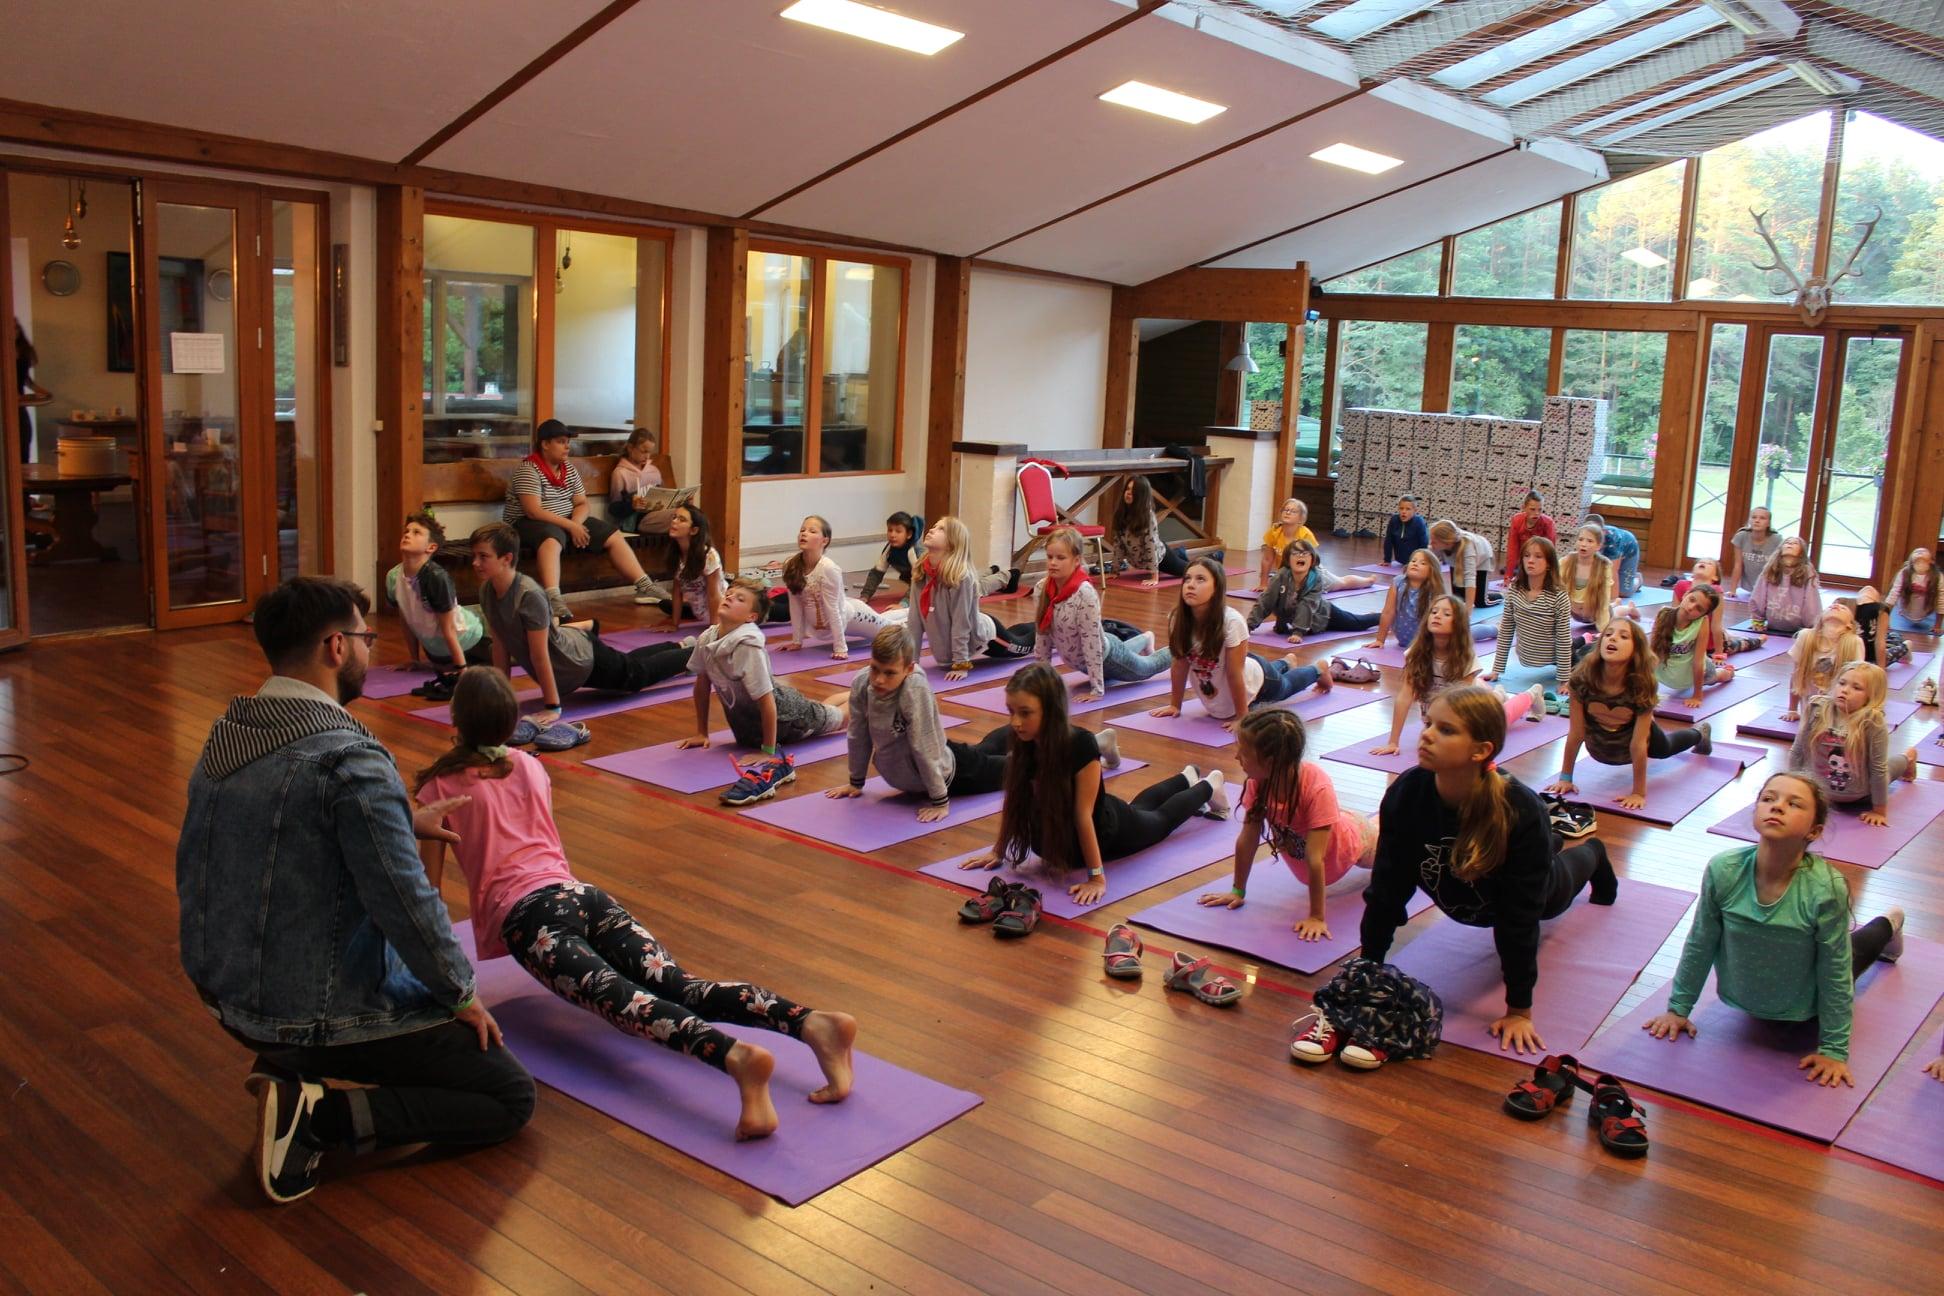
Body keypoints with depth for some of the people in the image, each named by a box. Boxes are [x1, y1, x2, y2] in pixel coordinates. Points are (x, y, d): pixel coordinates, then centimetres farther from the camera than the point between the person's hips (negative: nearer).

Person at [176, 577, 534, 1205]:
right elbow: (406, 904, -24)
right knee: (511, 1095, 2)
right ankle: (316, 1115, -10)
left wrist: (401, 821, 25)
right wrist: (462, 994, -8)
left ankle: (288, 1068, 12)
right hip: (323, 1016, -9)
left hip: (229, 997, 9)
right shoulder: (349, 760, -25)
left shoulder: (222, 740, 2)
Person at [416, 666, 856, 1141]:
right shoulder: (530, 767, 23)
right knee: (681, 987, -14)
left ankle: (736, 1056, -57)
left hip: (528, 911, -5)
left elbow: (430, 888, 12)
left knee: (618, 998, -28)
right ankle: (812, 1022, -39)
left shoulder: (440, 787, 8)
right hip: (583, 893, 5)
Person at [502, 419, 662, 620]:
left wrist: (576, 523, -14)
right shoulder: (528, 470, -13)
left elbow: (582, 504, 9)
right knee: (551, 539, -42)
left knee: (613, 535, -4)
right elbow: (533, 511, -23)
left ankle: (645, 586, -5)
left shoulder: (569, 470, 10)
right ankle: (553, 599, -61)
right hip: (528, 524, -8)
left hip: (567, 521, 8)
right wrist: (570, 526, -24)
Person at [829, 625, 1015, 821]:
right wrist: (856, 782, -1)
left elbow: (925, 747, -35)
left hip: (946, 773, -6)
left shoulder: (915, 690, -38)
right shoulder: (860, 684, -24)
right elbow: (858, 737, -10)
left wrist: (940, 801, -30)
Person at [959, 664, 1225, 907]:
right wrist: (998, 851, -8)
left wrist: (1097, 876, -35)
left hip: (1107, 829, -5)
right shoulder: (1024, 744, -25)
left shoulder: (1081, 745, -41)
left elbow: (1083, 814, -39)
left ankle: (1207, 787, 56)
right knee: (1137, 808, 35)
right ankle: (1187, 779, 63)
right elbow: (1015, 801, -13)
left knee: (1160, 820, 27)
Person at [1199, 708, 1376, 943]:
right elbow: (1247, 839, -22)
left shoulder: (1317, 788, -46)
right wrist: (1238, 891, -15)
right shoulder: (1257, 782, -32)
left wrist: (1317, 918, -39)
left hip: (1350, 840, -4)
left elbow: (1314, 858, -44)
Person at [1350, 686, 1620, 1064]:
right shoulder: (1405, 794, -38)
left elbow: (1519, 917, -38)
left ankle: (1592, 855, 65)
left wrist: (1519, 1010, -32)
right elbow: (1387, 890, -30)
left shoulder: (1521, 812, -45)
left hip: (1532, 890, -2)